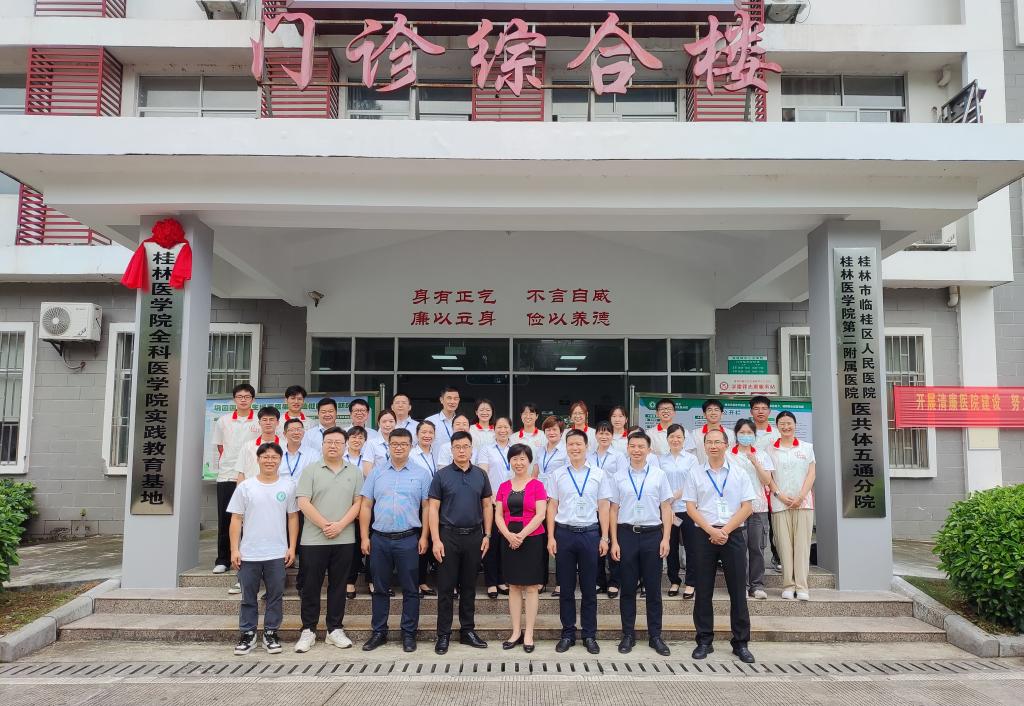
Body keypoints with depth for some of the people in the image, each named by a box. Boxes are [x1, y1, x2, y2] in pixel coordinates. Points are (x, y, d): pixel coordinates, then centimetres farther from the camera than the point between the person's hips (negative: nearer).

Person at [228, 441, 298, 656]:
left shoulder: (287, 486, 2)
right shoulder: (245, 486, 1)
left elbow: (292, 517, 5)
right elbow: (236, 519, 2)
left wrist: (292, 547, 0)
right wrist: (234, 550, -3)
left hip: (277, 554, 0)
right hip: (248, 554, 0)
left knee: (275, 596, 8)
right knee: (248, 597, 10)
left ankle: (271, 634, 20)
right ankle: (247, 634, 23)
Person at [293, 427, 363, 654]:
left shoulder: (354, 473, 7)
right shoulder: (310, 470, 1)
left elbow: (358, 502, 2)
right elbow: (303, 503, -6)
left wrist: (340, 525, -11)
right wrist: (325, 525, -14)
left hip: (344, 540, 2)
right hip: (314, 539, -2)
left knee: (338, 586, 9)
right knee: (310, 586, 5)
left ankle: (335, 630, 19)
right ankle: (308, 630, 17)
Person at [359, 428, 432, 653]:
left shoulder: (421, 474, 2)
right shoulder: (377, 473, 6)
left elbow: (426, 508, 1)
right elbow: (366, 506, 5)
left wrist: (424, 537, -5)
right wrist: (365, 537, -1)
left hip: (408, 539, -2)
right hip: (379, 539, 2)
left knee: (410, 590, 5)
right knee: (380, 588, 11)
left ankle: (409, 634, 17)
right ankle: (378, 632, 23)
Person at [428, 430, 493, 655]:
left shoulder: (480, 475, 6)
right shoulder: (442, 475, -2)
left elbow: (487, 506, 10)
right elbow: (434, 508, -4)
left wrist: (487, 535, 3)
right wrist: (436, 540, -10)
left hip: (474, 536, 3)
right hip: (449, 536, -2)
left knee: (469, 586, 11)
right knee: (446, 587, 3)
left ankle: (468, 630, 21)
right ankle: (443, 634, 11)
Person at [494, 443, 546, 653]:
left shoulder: (537, 486, -3)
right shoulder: (504, 487, 8)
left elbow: (540, 515, -10)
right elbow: (498, 515, 4)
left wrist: (521, 535, -17)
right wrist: (508, 534, -13)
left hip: (532, 539, -3)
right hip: (509, 540, 4)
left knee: (531, 587, 2)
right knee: (514, 586, 9)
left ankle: (529, 633, 10)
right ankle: (516, 632, 17)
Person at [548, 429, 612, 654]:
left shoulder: (598, 474, 3)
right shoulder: (558, 475, 4)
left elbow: (603, 507, 4)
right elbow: (552, 507, 5)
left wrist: (604, 537, -1)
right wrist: (551, 537, -1)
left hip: (590, 533, 0)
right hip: (564, 533, 1)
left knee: (589, 588, 7)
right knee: (566, 588, 8)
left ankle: (589, 635, 18)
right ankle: (568, 634, 19)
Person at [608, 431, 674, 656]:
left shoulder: (659, 475, 2)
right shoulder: (618, 477, 4)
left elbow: (666, 508, 3)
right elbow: (614, 510, 5)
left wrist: (665, 538, -5)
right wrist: (614, 541, 0)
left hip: (652, 534, 0)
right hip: (627, 534, 1)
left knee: (653, 588, 7)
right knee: (627, 588, 8)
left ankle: (655, 636, 18)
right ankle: (628, 635, 19)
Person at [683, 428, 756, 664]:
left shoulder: (739, 475, 7)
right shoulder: (695, 475, 7)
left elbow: (746, 507, 1)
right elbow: (690, 507, 2)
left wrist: (725, 530, -10)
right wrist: (711, 530, -11)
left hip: (733, 535, 0)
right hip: (704, 535, 0)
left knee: (738, 591, 2)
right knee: (703, 591, 4)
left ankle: (741, 643, 13)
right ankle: (704, 641, 14)